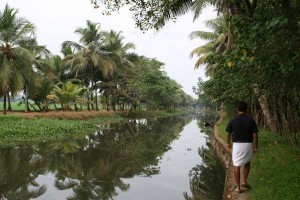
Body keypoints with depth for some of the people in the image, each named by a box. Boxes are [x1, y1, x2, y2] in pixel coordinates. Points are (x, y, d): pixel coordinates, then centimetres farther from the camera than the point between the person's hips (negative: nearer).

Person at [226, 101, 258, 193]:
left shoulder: (233, 120, -5)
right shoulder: (251, 120, -6)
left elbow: (228, 133, 3)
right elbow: (255, 135, -7)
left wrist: (228, 143, 20)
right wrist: (255, 147, 2)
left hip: (237, 145, -1)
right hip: (248, 145, 1)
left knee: (236, 166, 6)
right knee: (247, 163, 25)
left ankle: (238, 187, 8)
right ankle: (244, 181, 21)